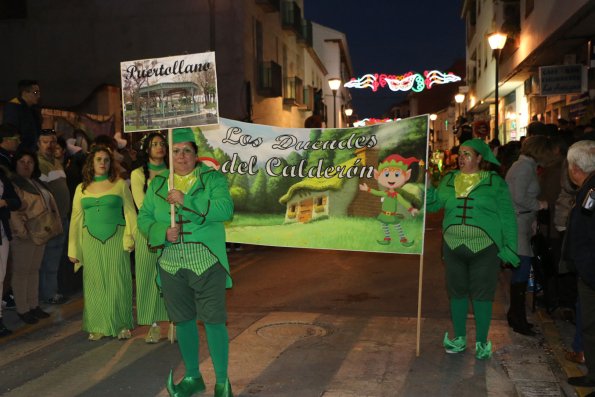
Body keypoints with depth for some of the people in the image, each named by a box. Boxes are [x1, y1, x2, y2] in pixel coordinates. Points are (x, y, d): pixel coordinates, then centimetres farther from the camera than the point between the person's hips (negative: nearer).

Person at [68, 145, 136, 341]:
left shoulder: (120, 184, 4)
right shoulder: (81, 188, 11)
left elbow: (130, 212, 1)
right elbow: (76, 219, 10)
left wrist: (130, 236, -12)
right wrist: (73, 249, 7)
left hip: (116, 239, -2)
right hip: (91, 240, 2)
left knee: (117, 282, 0)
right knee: (95, 283, 6)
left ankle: (122, 325, 10)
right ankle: (98, 326, 14)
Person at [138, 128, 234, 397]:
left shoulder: (213, 178, 0)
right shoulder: (157, 184, 12)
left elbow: (225, 209, -16)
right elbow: (143, 218, 9)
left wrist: (186, 201, -20)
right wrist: (163, 232, -11)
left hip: (206, 262, -4)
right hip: (171, 265, 4)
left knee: (213, 320, -4)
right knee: (183, 321, 14)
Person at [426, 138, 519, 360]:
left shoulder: (494, 182, -1)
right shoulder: (449, 180, 9)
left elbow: (507, 217, -2)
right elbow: (432, 203, 9)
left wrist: (508, 248, -7)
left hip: (484, 248, -3)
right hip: (453, 247, 4)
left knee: (482, 295, 4)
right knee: (457, 292, 11)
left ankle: (482, 342, 17)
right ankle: (459, 338, 25)